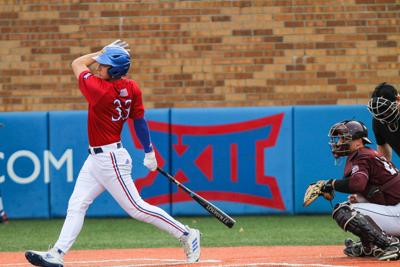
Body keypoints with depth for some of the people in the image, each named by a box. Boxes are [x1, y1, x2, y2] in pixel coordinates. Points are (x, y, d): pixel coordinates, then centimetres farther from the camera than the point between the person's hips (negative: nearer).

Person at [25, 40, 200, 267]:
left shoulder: (100, 89, -21)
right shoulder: (131, 88, 1)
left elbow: (77, 64, -5)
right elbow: (140, 120, 8)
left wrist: (102, 52, 6)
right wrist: (149, 153, 15)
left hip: (110, 160, -10)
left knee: (137, 208, -5)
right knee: (76, 205, 5)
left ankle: (187, 235, 4)